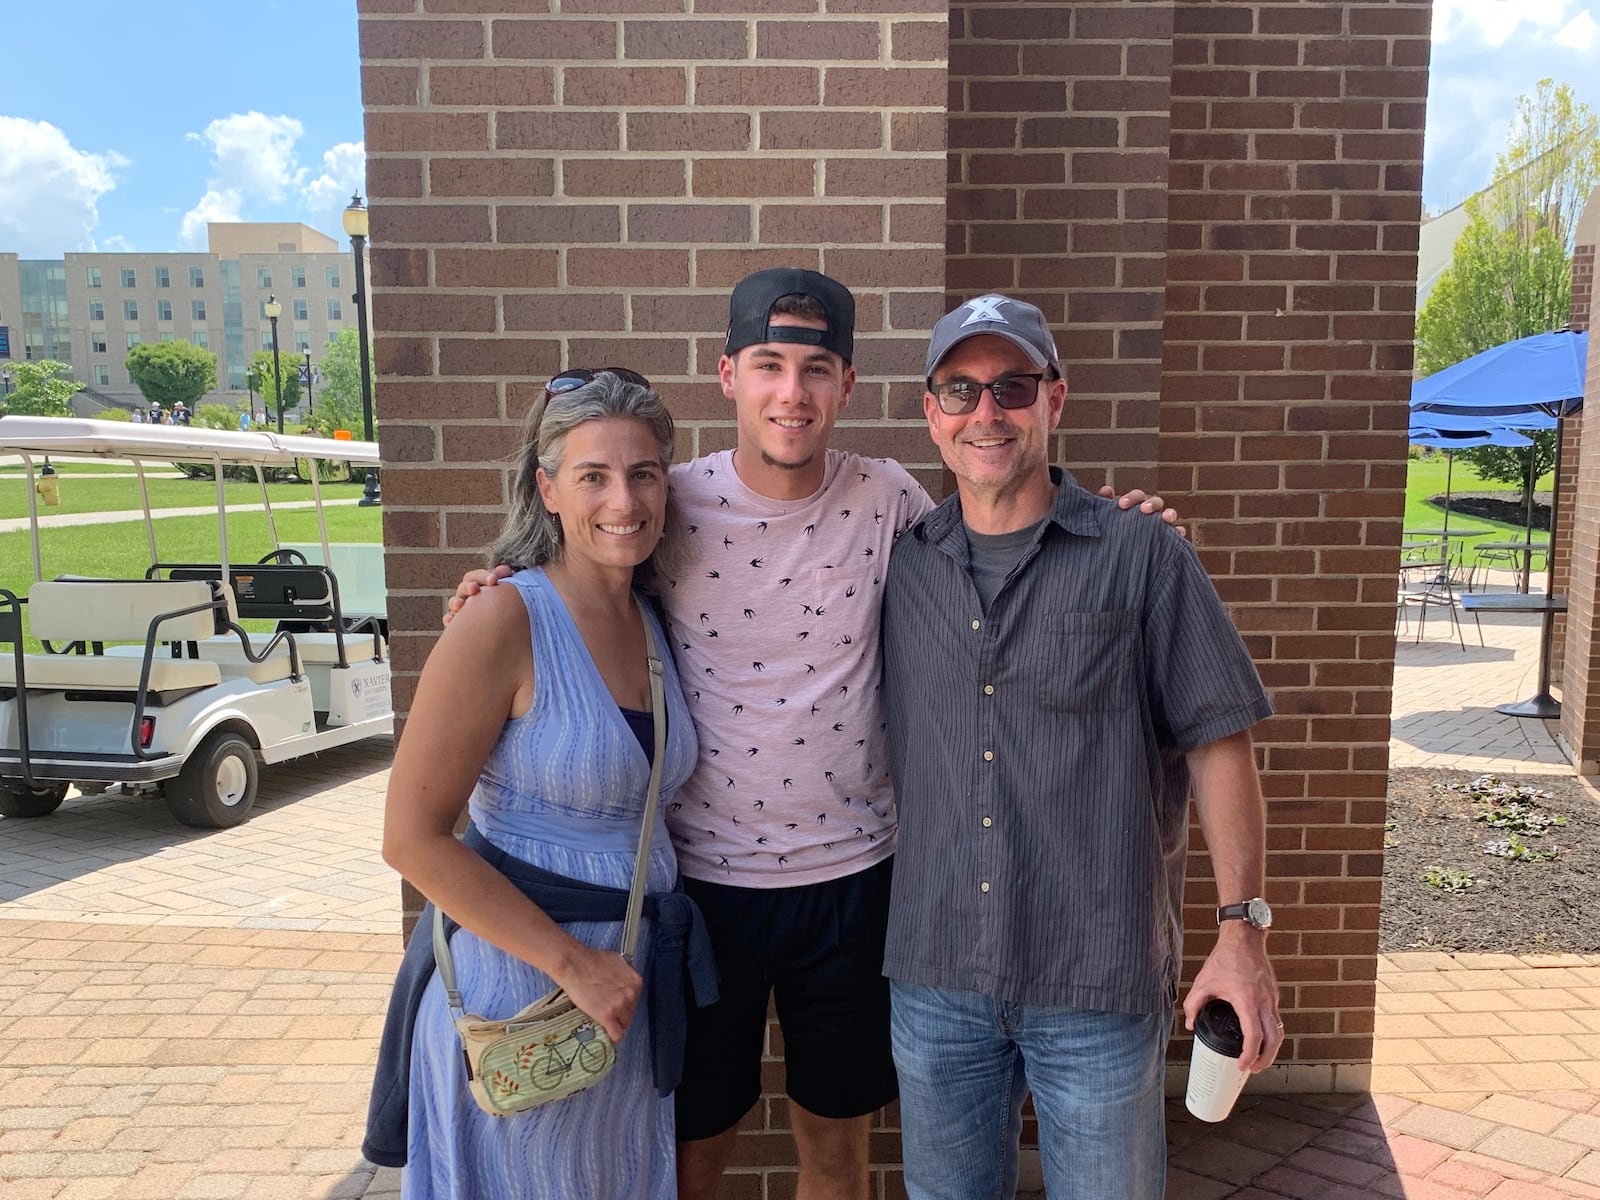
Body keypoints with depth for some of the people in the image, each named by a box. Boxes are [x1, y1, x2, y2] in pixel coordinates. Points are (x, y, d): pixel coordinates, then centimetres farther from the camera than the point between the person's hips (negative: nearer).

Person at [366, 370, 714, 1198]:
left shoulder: (653, 623, 2)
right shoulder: (507, 620, -18)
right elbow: (413, 837, -19)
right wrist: (572, 963, -19)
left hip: (632, 982, 6)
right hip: (517, 983, -6)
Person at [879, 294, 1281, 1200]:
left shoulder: (1141, 557, -6)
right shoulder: (903, 568, 3)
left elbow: (1217, 745, -5)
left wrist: (1243, 931, -9)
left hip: (1100, 985, -3)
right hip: (934, 976, 3)